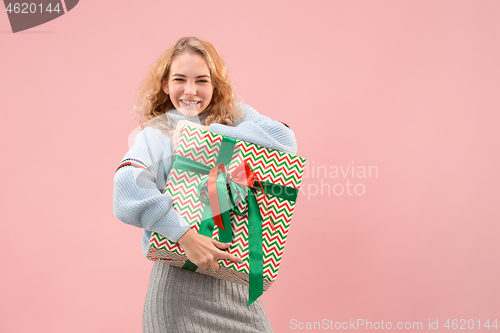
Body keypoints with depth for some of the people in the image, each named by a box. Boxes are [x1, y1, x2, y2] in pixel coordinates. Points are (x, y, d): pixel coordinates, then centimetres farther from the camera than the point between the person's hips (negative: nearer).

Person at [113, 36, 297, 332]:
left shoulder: (236, 117, 6)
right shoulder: (156, 135, -4)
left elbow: (286, 141, -11)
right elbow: (127, 189, -22)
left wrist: (210, 131, -13)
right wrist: (186, 237, -29)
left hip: (234, 276, 3)